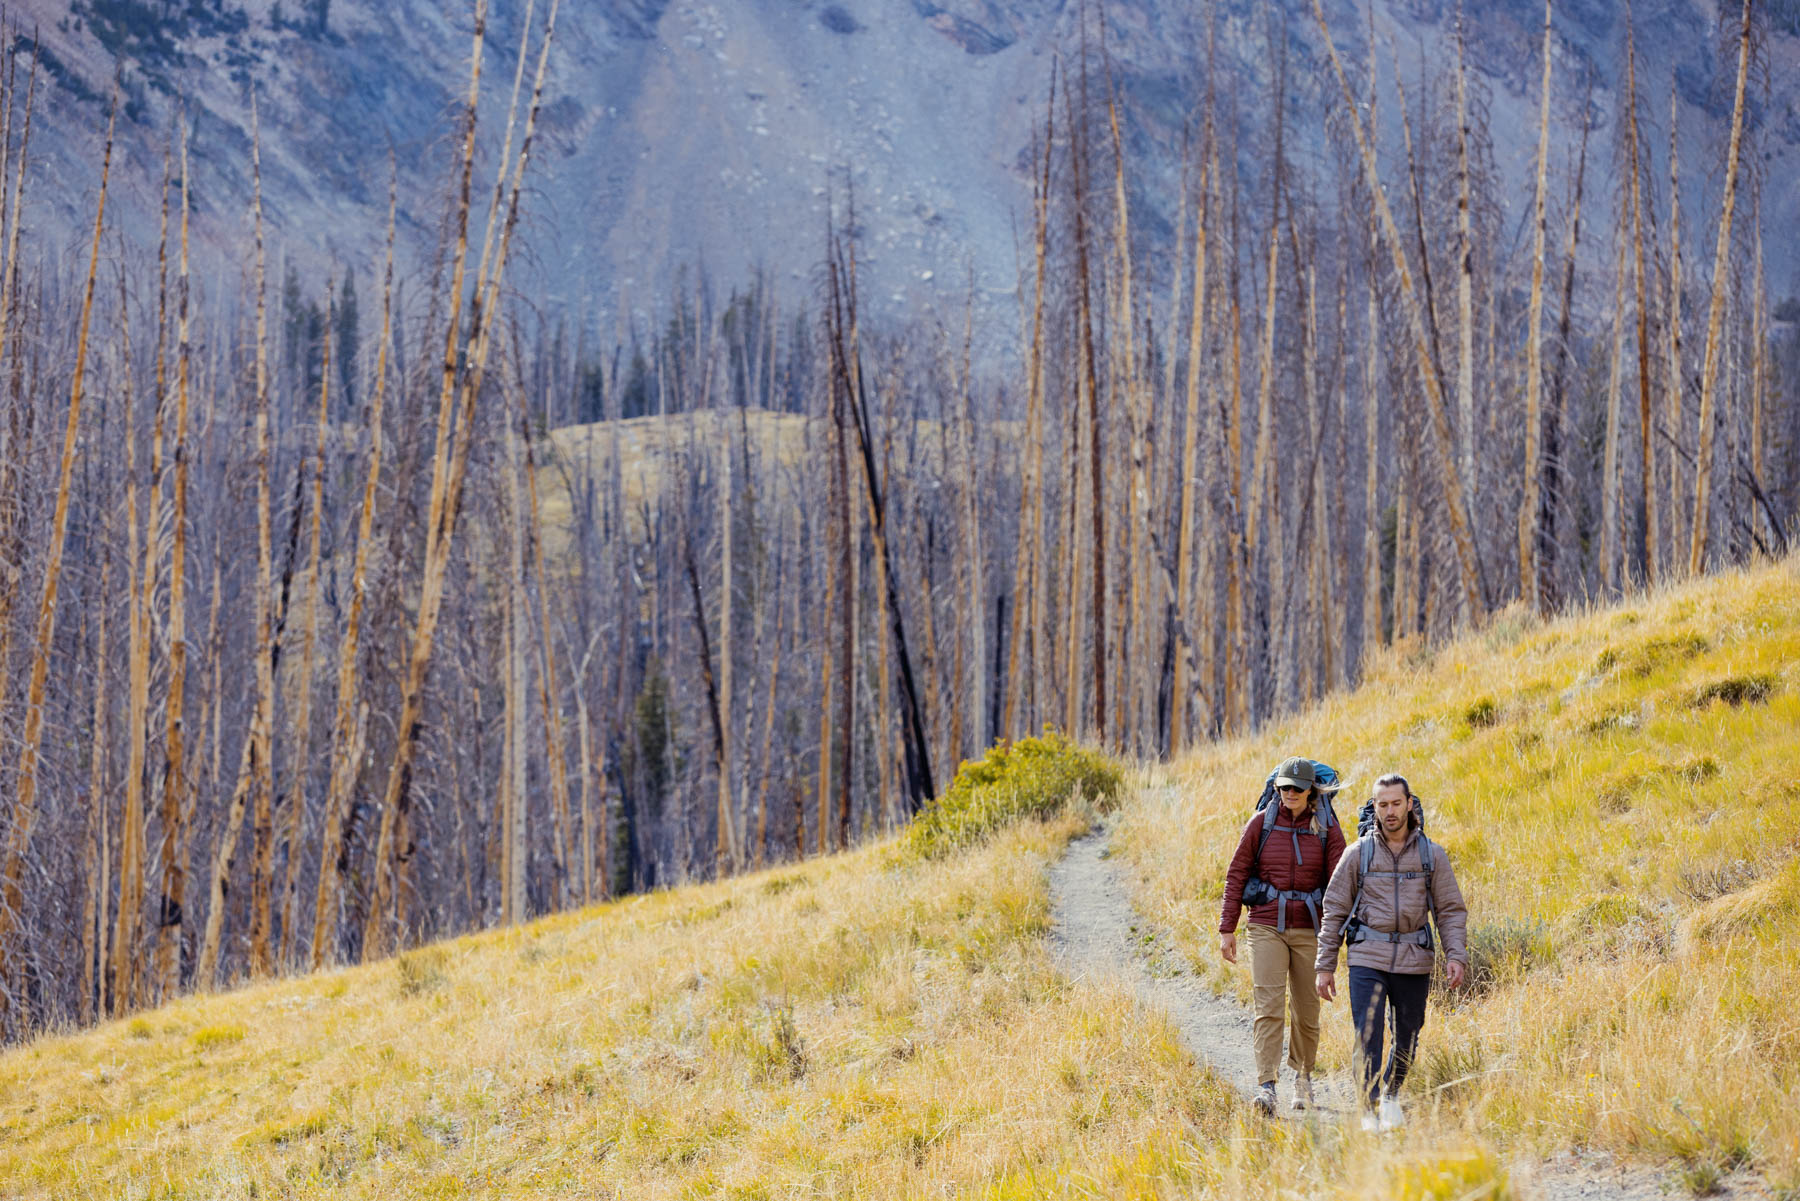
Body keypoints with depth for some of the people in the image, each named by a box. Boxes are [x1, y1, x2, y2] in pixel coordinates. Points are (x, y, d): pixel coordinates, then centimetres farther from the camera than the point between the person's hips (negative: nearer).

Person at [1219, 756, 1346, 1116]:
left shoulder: (1327, 830, 1)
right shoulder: (1261, 824, 1)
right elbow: (1236, 875, 4)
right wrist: (1227, 929, 0)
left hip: (1309, 930, 1)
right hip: (1267, 927, -1)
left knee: (1306, 1009, 9)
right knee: (1268, 1005, -13)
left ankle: (1302, 1075, 31)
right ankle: (1266, 1086, -20)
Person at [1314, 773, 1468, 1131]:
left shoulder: (1432, 855, 5)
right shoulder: (1359, 853, 3)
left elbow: (1451, 910, 6)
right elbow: (1334, 910, 6)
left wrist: (1456, 956, -9)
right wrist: (1325, 966, 2)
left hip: (1413, 961, 1)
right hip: (1367, 958, -1)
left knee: (1407, 1038, 9)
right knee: (1368, 1037, -12)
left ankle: (1391, 1094, 34)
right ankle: (1370, 1109, -8)